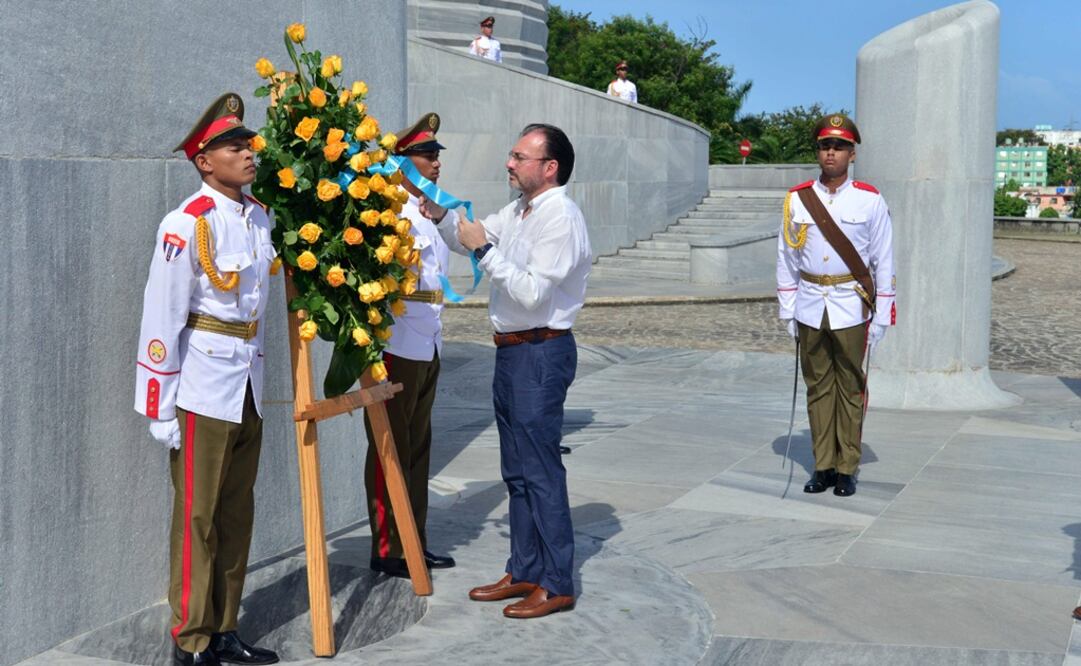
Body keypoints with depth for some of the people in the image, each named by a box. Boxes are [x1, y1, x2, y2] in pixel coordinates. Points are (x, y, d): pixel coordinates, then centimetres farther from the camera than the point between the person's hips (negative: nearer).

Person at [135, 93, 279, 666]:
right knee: (198, 515, 0)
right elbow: (161, 317, -14)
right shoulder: (188, 224, -14)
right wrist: (160, 408, -14)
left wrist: (254, 373, 16)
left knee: (237, 513, 13)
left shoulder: (259, 217, 7)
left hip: (249, 384, 7)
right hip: (204, 386, -7)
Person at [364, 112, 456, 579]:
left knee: (418, 446, 15)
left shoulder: (427, 213, 16)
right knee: (391, 449, 0)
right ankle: (389, 549, 9)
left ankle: (414, 543, 24)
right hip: (397, 346, -9)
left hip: (427, 346, 9)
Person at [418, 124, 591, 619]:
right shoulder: (518, 212, 12)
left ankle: (556, 585, 4)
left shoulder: (561, 218, -16)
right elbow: (469, 239, 22)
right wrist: (442, 217, 3)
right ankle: (524, 572, 26)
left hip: (541, 352, -10)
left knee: (540, 470, -5)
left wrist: (485, 249, -19)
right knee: (516, 470, 15)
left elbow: (531, 293, -23)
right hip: (512, 350, 10)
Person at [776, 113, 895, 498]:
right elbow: (786, 259, 8)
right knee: (818, 387, 7)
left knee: (851, 388, 3)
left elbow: (884, 262, 1)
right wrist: (787, 311, 4)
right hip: (810, 309, 2)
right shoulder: (797, 199, 3)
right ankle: (823, 466, 15)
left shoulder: (870, 201, -1)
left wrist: (882, 315, -2)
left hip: (851, 308, -2)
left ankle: (847, 468, 11)